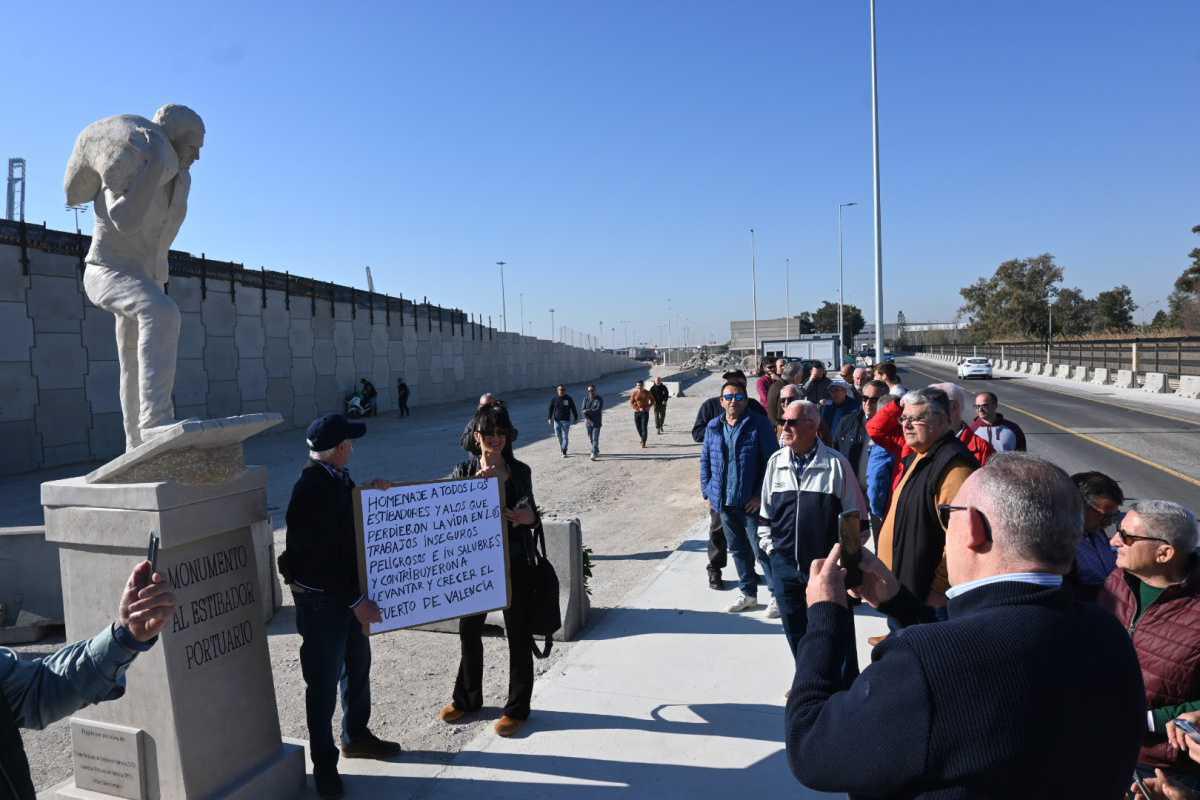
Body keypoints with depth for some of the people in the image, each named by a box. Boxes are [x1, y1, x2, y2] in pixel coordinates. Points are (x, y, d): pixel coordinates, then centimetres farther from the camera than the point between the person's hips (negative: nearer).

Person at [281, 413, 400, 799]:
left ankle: (356, 736, 42)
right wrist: (356, 600, -22)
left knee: (357, 666, 22)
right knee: (324, 682, 6)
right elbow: (319, 557, -25)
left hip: (347, 592, 9)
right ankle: (324, 764, 23)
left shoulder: (337, 478, 2)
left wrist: (369, 493, 1)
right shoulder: (310, 490, -24)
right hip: (321, 598, -9)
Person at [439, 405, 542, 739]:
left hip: (515, 563, -1)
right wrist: (475, 482, -28)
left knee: (518, 637, 7)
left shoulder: (520, 471, -1)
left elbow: (531, 511, 8)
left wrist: (530, 518, -14)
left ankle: (517, 708, 24)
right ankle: (467, 698, 37)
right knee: (469, 632, 15)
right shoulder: (464, 471, -2)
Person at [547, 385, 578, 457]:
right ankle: (562, 447, 29)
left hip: (566, 420, -2)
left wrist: (576, 418, 6)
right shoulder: (554, 399, 1)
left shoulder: (568, 398, -2)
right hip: (556, 420, 2)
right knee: (559, 436, 9)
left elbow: (573, 409, 4)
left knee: (565, 436, -5)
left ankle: (564, 452, -2)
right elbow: (550, 409, 2)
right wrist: (549, 418, -5)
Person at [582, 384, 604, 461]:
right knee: (591, 439, 12)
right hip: (589, 422, 4)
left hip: (597, 422, -4)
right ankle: (597, 452, 29)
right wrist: (586, 419, -20)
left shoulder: (599, 399, -7)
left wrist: (588, 411, -13)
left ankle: (594, 454, -12)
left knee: (595, 439, -11)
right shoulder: (586, 399, 4)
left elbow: (598, 410, -18)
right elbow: (583, 411, -3)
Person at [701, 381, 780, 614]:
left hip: (752, 501, -5)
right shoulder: (713, 428, 8)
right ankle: (748, 593, 31)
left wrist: (761, 495, -14)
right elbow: (705, 461, 13)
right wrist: (708, 492, 6)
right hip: (724, 501, 6)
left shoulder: (759, 425, -8)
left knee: (762, 550, -1)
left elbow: (771, 461, -10)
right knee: (738, 549, 16)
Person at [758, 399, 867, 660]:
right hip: (784, 564, 4)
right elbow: (765, 510, 13)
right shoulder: (776, 461, 4)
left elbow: (856, 516, -3)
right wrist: (768, 544, 7)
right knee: (795, 633, 16)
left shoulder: (836, 464, -9)